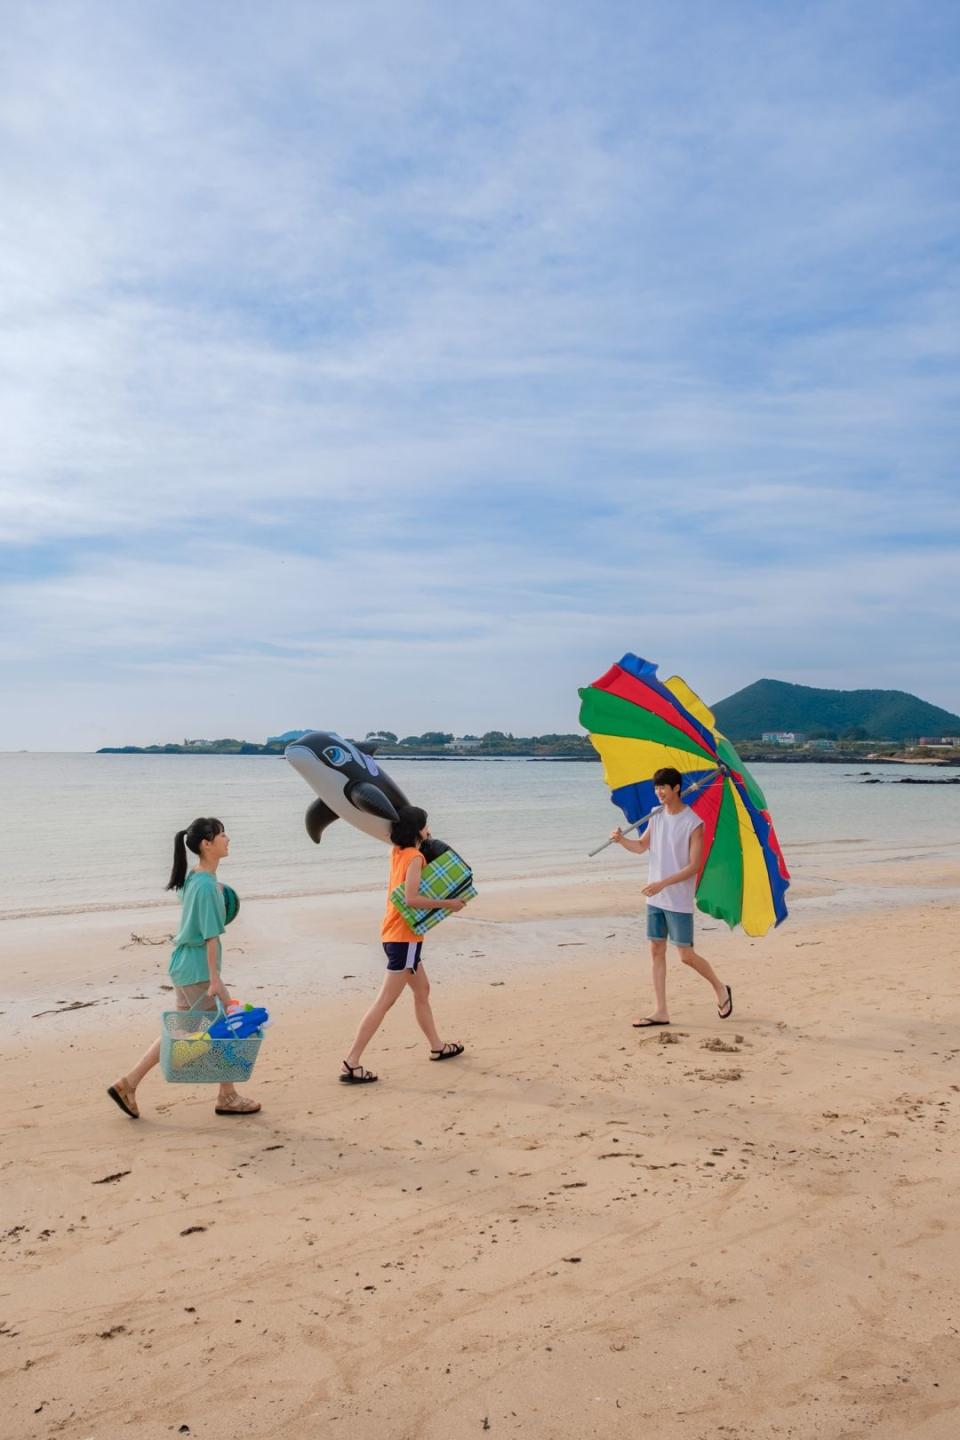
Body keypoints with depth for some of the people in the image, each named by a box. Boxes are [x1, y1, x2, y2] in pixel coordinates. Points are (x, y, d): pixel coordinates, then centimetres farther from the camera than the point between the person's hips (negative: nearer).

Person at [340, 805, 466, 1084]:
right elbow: (412, 898, -27)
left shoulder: (397, 852, 7)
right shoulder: (415, 857, -16)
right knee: (385, 1001, -8)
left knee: (422, 990, 22)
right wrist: (448, 904, -20)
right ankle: (351, 1064, -9)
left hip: (394, 933, 10)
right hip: (404, 937, -10)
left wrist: (423, 841, 15)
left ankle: (437, 1046, 35)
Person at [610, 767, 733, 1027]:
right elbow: (641, 847, 14)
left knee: (686, 955, 0)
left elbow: (694, 866, -16)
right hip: (655, 898, 6)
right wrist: (622, 840, -7)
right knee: (656, 950, 7)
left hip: (679, 901, -6)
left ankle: (720, 989, 26)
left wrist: (663, 883, -23)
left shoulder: (693, 823, -13)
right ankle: (660, 1011, 14)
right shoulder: (656, 815, 6)